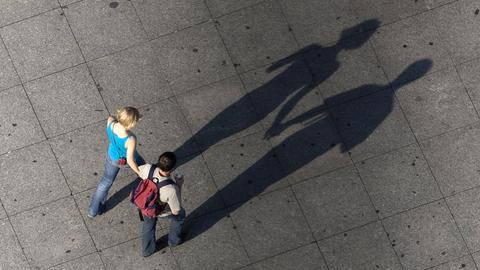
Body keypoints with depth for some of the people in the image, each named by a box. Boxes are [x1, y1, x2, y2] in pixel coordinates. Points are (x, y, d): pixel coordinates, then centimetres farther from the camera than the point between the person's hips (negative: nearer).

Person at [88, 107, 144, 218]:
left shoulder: (110, 122, -33)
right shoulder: (131, 140, -44)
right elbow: (130, 160, -30)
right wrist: (139, 173, -14)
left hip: (112, 157, 4)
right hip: (126, 160, -4)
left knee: (106, 181, 29)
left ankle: (93, 210, 43)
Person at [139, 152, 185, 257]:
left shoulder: (147, 169, -37)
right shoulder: (171, 190, -47)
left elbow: (138, 170, -9)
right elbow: (176, 211, -27)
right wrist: (178, 186, -23)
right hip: (162, 212, -3)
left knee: (148, 225, 35)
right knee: (179, 215, 32)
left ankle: (148, 249, 61)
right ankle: (174, 240, 59)